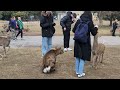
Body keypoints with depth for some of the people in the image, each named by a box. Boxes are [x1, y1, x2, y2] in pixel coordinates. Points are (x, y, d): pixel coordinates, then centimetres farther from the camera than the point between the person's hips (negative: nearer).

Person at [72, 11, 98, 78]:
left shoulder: (78, 21, -2)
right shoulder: (90, 22, -10)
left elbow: (73, 30, 5)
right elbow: (94, 33, -3)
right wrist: (96, 28, 16)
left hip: (77, 42, 3)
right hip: (85, 42, -3)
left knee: (77, 57, 16)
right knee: (83, 58, 7)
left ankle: (77, 71, 26)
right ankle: (80, 73, 10)